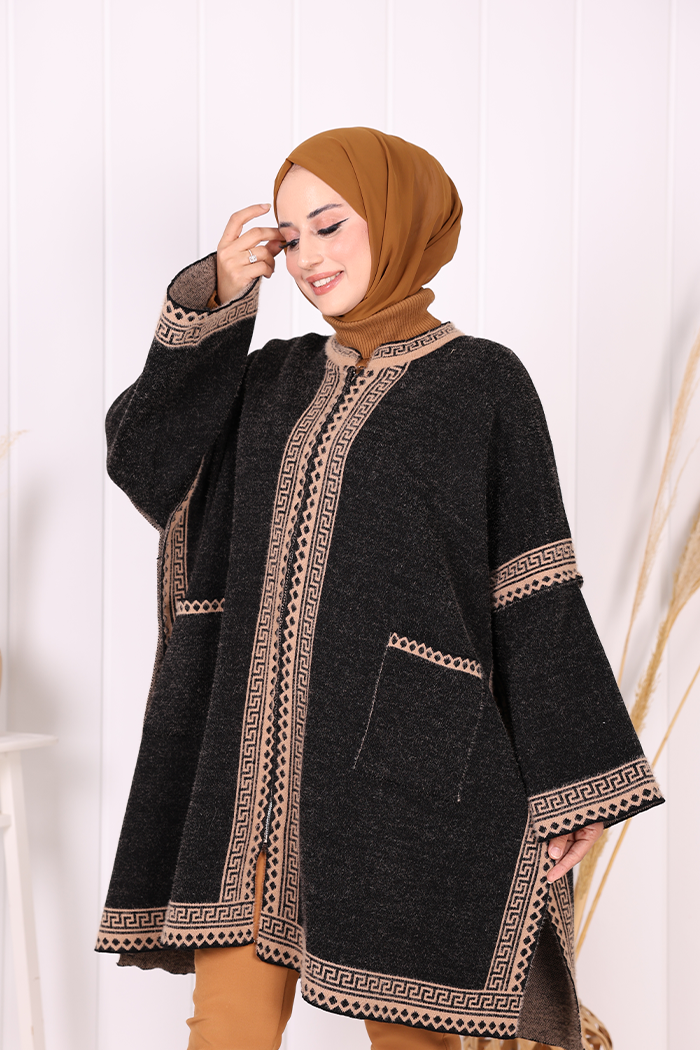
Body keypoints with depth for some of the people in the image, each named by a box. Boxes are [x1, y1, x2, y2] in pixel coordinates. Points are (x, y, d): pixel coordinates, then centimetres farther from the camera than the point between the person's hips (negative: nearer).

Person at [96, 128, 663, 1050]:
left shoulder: (484, 382, 1)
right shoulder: (275, 377, 16)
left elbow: (537, 595, -3)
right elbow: (142, 459, 5)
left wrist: (573, 785, -7)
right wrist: (214, 304, -3)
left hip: (398, 750, -4)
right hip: (262, 744, 5)